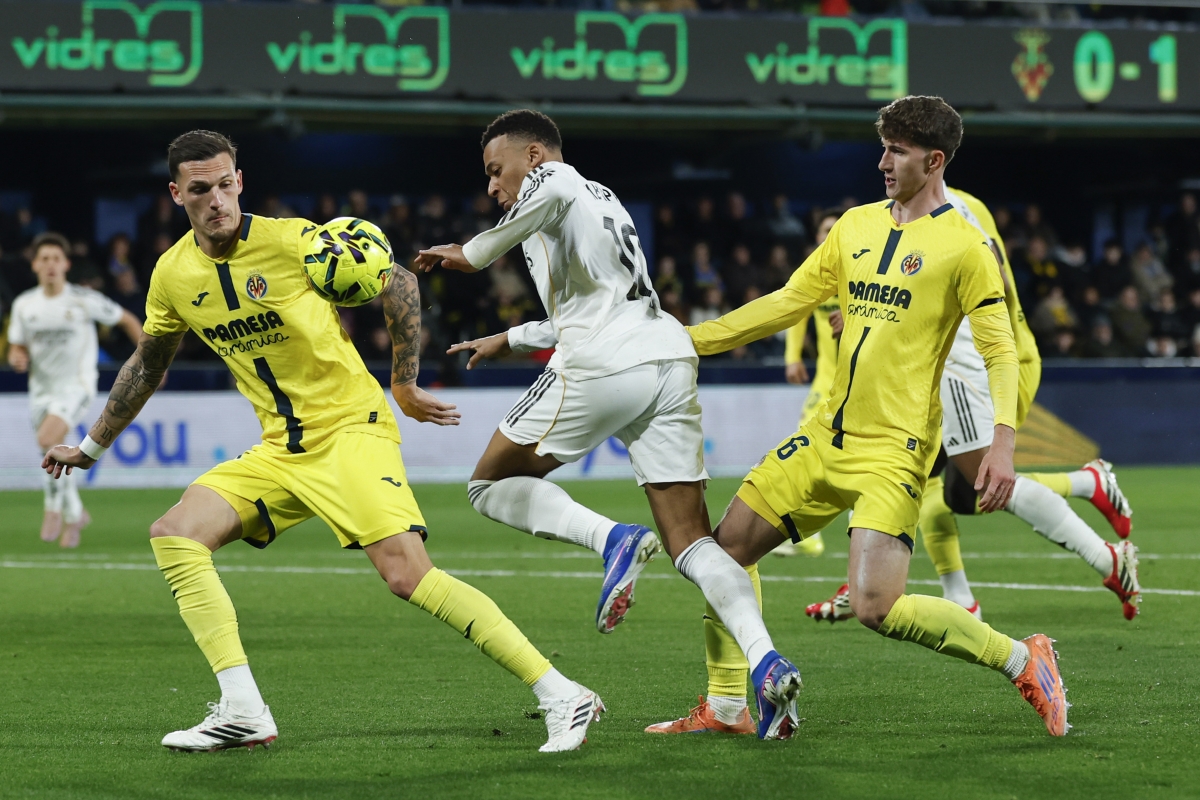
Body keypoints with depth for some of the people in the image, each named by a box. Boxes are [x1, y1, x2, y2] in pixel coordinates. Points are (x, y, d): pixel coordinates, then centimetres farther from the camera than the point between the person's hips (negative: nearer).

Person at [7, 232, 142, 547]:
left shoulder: (85, 300, -9)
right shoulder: (24, 305, 1)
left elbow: (128, 321, 2)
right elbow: (17, 347, 10)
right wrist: (17, 357, -14)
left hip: (76, 385, -5)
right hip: (41, 388, 5)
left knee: (47, 439, -27)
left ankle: (54, 507, -11)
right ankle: (75, 515, 35)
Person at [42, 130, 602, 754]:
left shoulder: (291, 241, -14)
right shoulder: (174, 274, 3)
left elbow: (398, 285, -5)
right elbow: (147, 365, 22)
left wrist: (404, 385, 0)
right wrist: (91, 446, 28)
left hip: (351, 431, -6)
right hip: (278, 451, 6)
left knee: (407, 574, -23)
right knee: (174, 534, -11)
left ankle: (561, 697, -21)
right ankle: (243, 713, -14)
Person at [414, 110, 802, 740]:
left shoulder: (549, 180, 7)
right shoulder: (601, 199, 34)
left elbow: (552, 194, -22)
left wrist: (475, 255, -13)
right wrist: (508, 339, 55)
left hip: (602, 367, -8)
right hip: (670, 360, 8)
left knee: (492, 484, 9)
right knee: (691, 541, 2)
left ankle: (613, 539, -14)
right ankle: (764, 661, -20)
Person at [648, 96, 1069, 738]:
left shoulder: (963, 246, -8)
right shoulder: (856, 226, 11)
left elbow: (1000, 349, -10)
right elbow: (787, 303, 17)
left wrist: (1002, 443, -22)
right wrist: (688, 339, 14)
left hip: (895, 451, -7)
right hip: (826, 438, 7)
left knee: (874, 606, -20)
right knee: (725, 550, 7)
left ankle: (1022, 662, -4)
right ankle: (723, 709, 20)